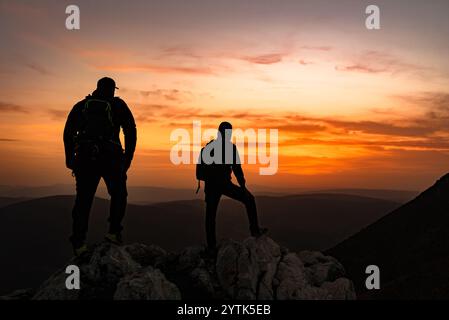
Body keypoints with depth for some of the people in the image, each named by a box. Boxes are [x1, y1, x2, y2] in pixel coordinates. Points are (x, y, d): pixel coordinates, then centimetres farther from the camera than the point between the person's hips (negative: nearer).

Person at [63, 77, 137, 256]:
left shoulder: (81, 105, 15)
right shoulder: (118, 105, 8)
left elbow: (68, 132, 10)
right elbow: (131, 131, 1)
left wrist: (69, 157, 16)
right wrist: (128, 157, 6)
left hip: (85, 159, 2)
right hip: (111, 159, -2)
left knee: (83, 200, 7)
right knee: (118, 195, 16)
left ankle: (79, 243, 3)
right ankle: (114, 232, 4)